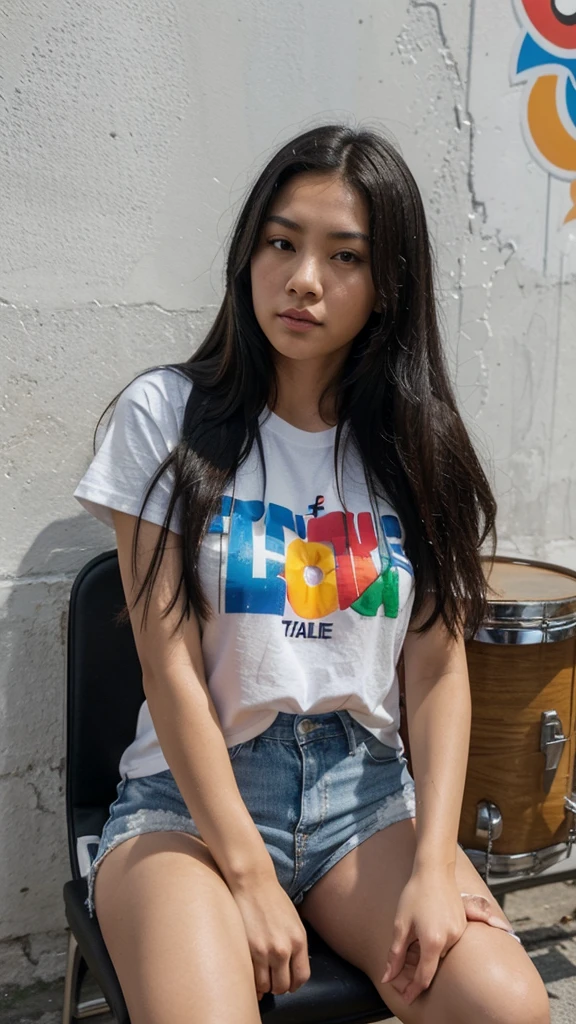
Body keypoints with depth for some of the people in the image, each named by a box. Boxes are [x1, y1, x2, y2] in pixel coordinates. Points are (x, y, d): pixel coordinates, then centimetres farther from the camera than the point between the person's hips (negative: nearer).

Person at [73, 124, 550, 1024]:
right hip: (192, 792, -2)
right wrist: (249, 875, -14)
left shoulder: (416, 443, 5)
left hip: (366, 786, 3)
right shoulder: (167, 415, -4)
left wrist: (433, 865, -13)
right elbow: (172, 668, -9)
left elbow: (439, 665, -2)